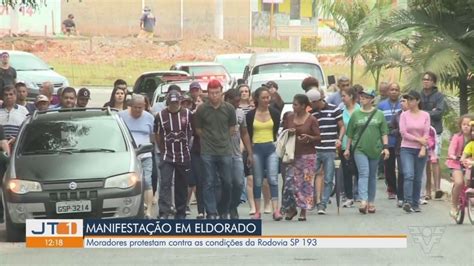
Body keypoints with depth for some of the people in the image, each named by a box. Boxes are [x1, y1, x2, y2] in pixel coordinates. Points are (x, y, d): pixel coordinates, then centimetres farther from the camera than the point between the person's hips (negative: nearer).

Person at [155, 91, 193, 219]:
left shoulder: (188, 114, 1)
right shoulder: (160, 116, 0)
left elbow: (191, 132, 11)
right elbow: (157, 135, 9)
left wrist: (185, 145, 10)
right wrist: (163, 150, 7)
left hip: (184, 156, 1)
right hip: (167, 156, -1)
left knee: (182, 185, 8)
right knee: (165, 183, -13)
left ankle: (181, 212, 18)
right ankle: (164, 212, -18)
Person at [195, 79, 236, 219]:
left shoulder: (229, 108, 1)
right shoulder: (201, 109, -2)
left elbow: (232, 128, 12)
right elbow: (198, 129, 6)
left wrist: (223, 139, 7)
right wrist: (209, 139, 3)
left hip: (225, 151, 2)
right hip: (207, 152, -1)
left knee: (227, 183, 5)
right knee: (209, 183, -2)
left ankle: (223, 211, 20)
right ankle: (211, 213, 0)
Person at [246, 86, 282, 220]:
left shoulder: (274, 113, 5)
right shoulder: (250, 115, 1)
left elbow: (277, 131, 12)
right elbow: (248, 134, 5)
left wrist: (276, 144, 6)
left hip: (271, 149, 0)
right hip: (256, 149, 0)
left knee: (273, 179, -9)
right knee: (257, 181, 4)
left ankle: (276, 210, -12)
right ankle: (257, 211, 10)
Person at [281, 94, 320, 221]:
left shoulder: (312, 120, -3)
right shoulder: (289, 117, 7)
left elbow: (318, 138, -1)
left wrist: (309, 138, -20)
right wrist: (288, 132, -6)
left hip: (307, 155, -3)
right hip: (292, 155, 3)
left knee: (306, 182, -2)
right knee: (290, 181, -5)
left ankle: (303, 211, 6)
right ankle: (291, 208, 11)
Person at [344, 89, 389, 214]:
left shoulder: (379, 114, 4)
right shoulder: (356, 114, 5)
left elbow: (384, 132, 4)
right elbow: (350, 133, 10)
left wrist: (385, 147, -4)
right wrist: (347, 148, 9)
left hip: (375, 150, 1)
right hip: (360, 149, -1)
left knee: (372, 176, 9)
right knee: (363, 174, -15)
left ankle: (371, 202, 18)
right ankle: (363, 201, -25)